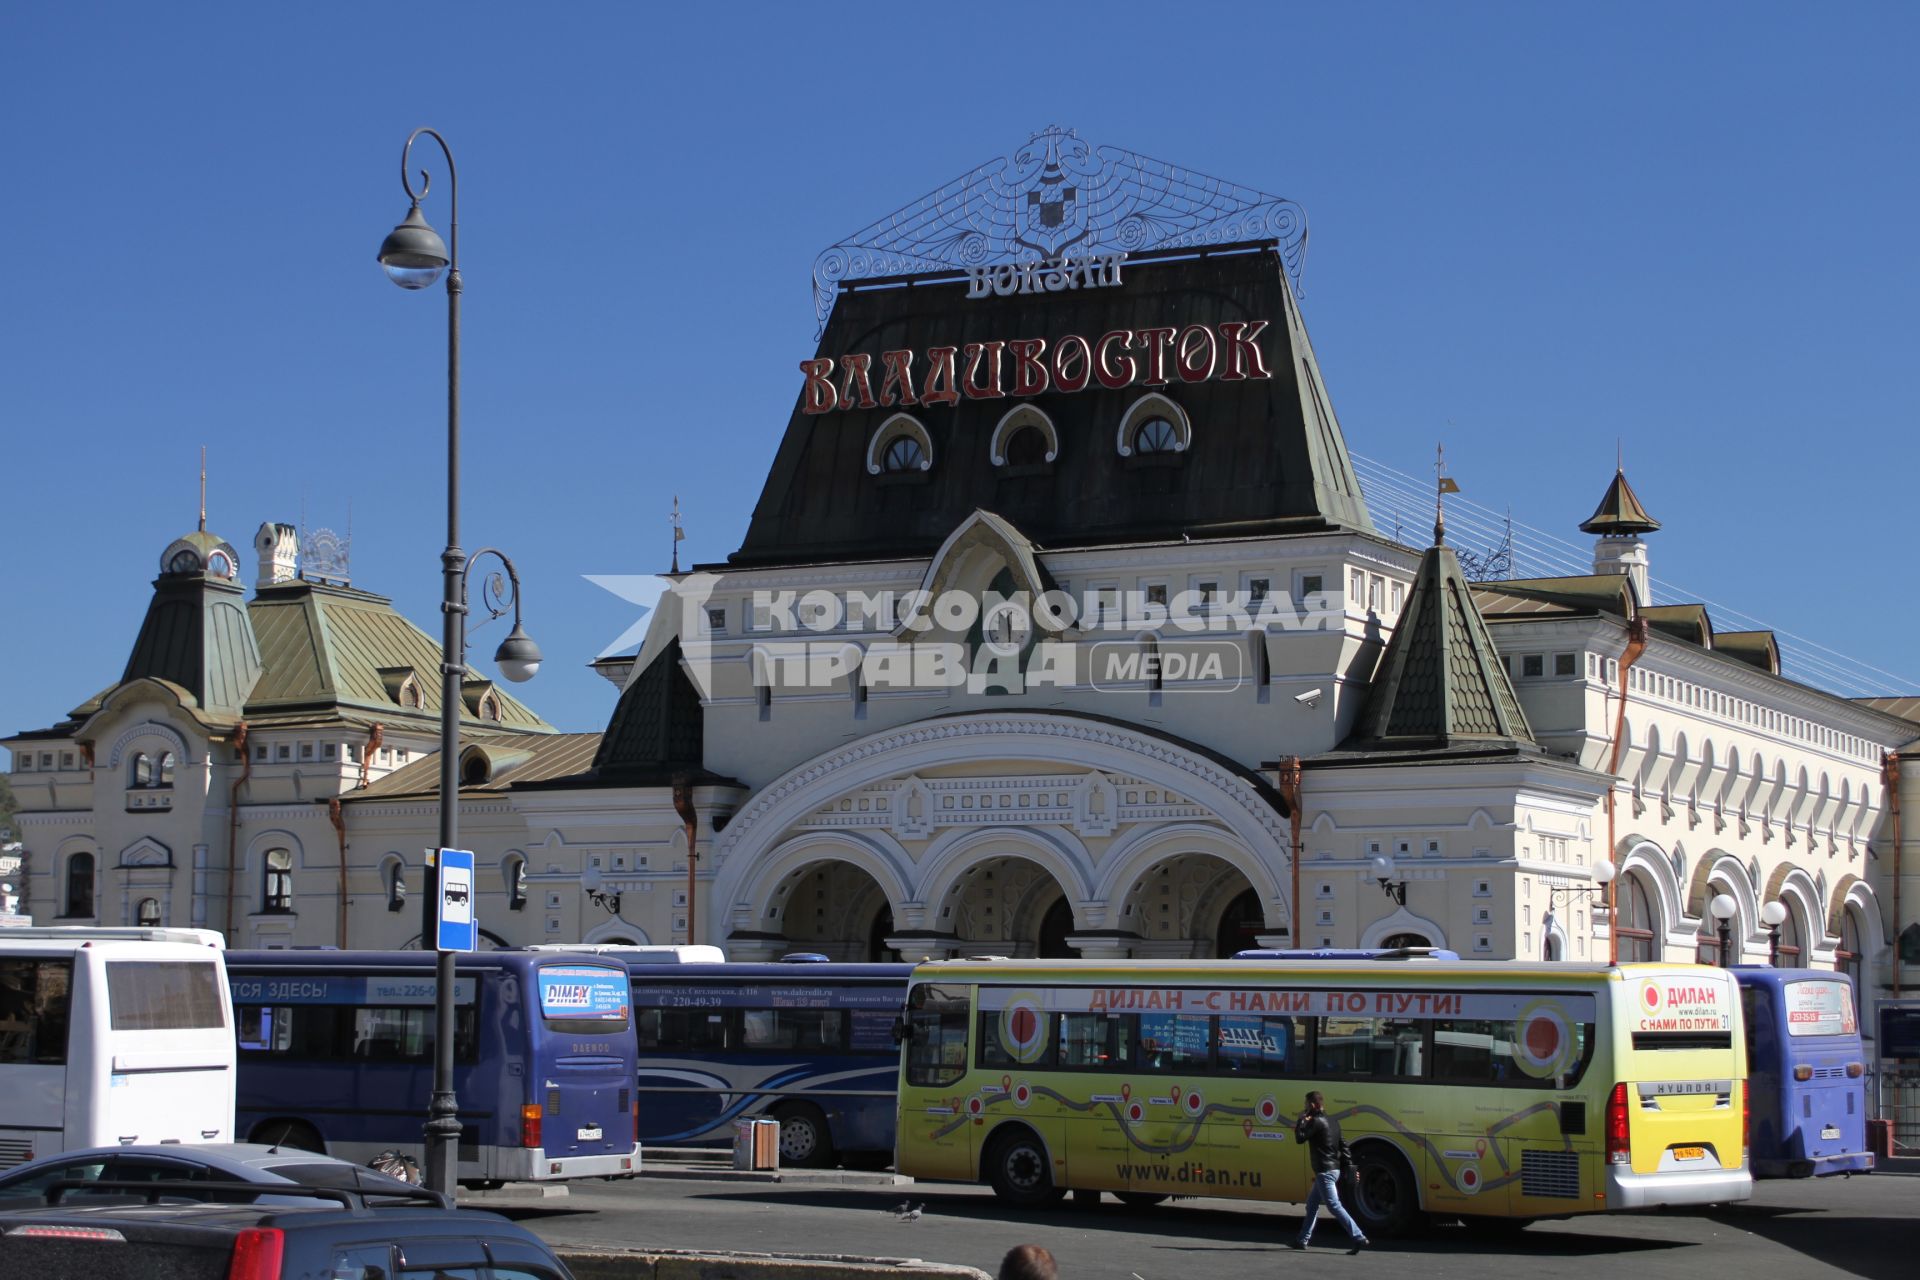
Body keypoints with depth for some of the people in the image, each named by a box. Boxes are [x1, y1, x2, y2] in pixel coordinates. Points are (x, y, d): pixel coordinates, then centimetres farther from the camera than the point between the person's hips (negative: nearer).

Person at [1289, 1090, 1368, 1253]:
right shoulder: (1333, 1121, 13)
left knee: (1334, 1206, -10)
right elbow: (1343, 1146, 14)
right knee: (1312, 1204, 18)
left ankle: (1358, 1238, -16)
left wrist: (1301, 1120, -2)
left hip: (1324, 1172, -10)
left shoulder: (1316, 1122, -14)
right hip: (1334, 1169, 10)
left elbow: (1300, 1138, -15)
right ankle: (1302, 1240, 25)